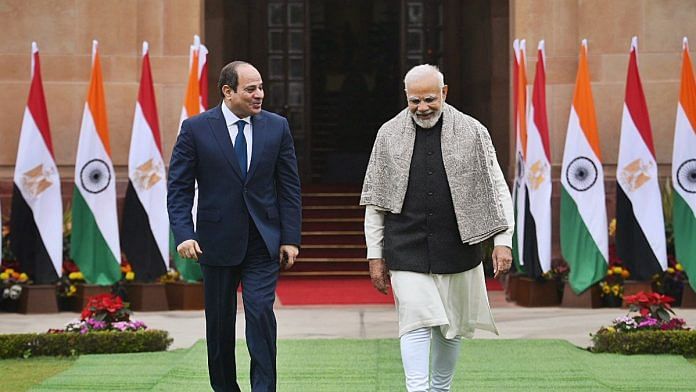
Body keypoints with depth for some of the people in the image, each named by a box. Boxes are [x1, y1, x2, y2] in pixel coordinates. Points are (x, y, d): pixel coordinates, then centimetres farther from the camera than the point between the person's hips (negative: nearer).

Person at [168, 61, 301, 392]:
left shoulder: (277, 127, 4)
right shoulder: (196, 129, -3)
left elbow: (289, 187, 5)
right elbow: (179, 188, -3)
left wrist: (291, 238, -1)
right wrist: (184, 234, -15)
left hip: (263, 241, 0)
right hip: (217, 241, 0)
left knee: (261, 311, -12)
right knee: (220, 321, 9)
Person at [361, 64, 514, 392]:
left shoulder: (472, 132, 1)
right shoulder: (389, 135, 4)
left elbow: (496, 189, 4)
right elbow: (375, 201, 8)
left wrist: (503, 241, -4)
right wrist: (375, 256, 5)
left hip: (457, 250, 1)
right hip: (407, 251, -1)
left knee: (452, 327, 10)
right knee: (416, 324, -10)